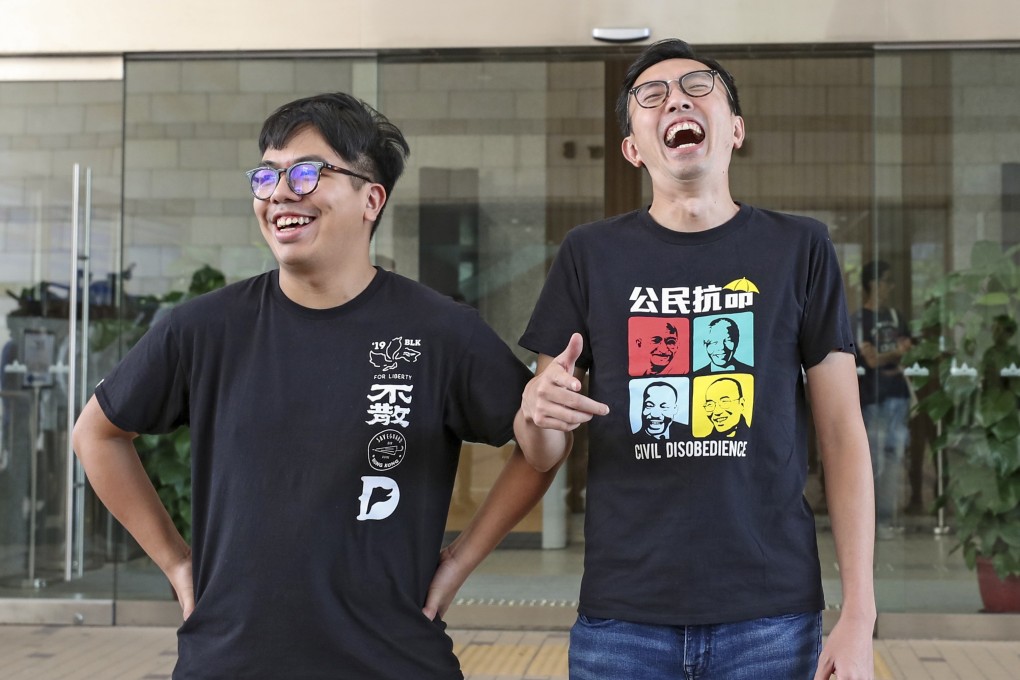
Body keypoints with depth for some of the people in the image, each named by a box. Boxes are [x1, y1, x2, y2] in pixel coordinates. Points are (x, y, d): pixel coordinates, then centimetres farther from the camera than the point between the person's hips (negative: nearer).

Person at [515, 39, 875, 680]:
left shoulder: (799, 248, 2)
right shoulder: (591, 254, 4)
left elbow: (842, 434, 1)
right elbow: (543, 454, 7)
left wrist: (859, 614, -4)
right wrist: (536, 411, -17)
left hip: (770, 617, 0)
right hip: (621, 615, 1)